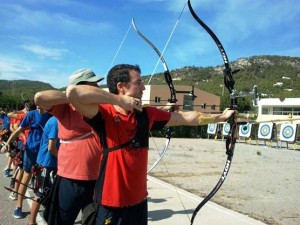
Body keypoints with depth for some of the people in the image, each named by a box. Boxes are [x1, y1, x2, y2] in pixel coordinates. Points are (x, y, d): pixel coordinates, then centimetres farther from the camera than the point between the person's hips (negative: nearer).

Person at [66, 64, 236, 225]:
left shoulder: (146, 114, 1)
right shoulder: (104, 113, -14)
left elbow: (186, 118, 10)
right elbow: (73, 92, -32)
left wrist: (220, 117, 16)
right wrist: (119, 100, -26)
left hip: (139, 201, 6)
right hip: (111, 205, -5)